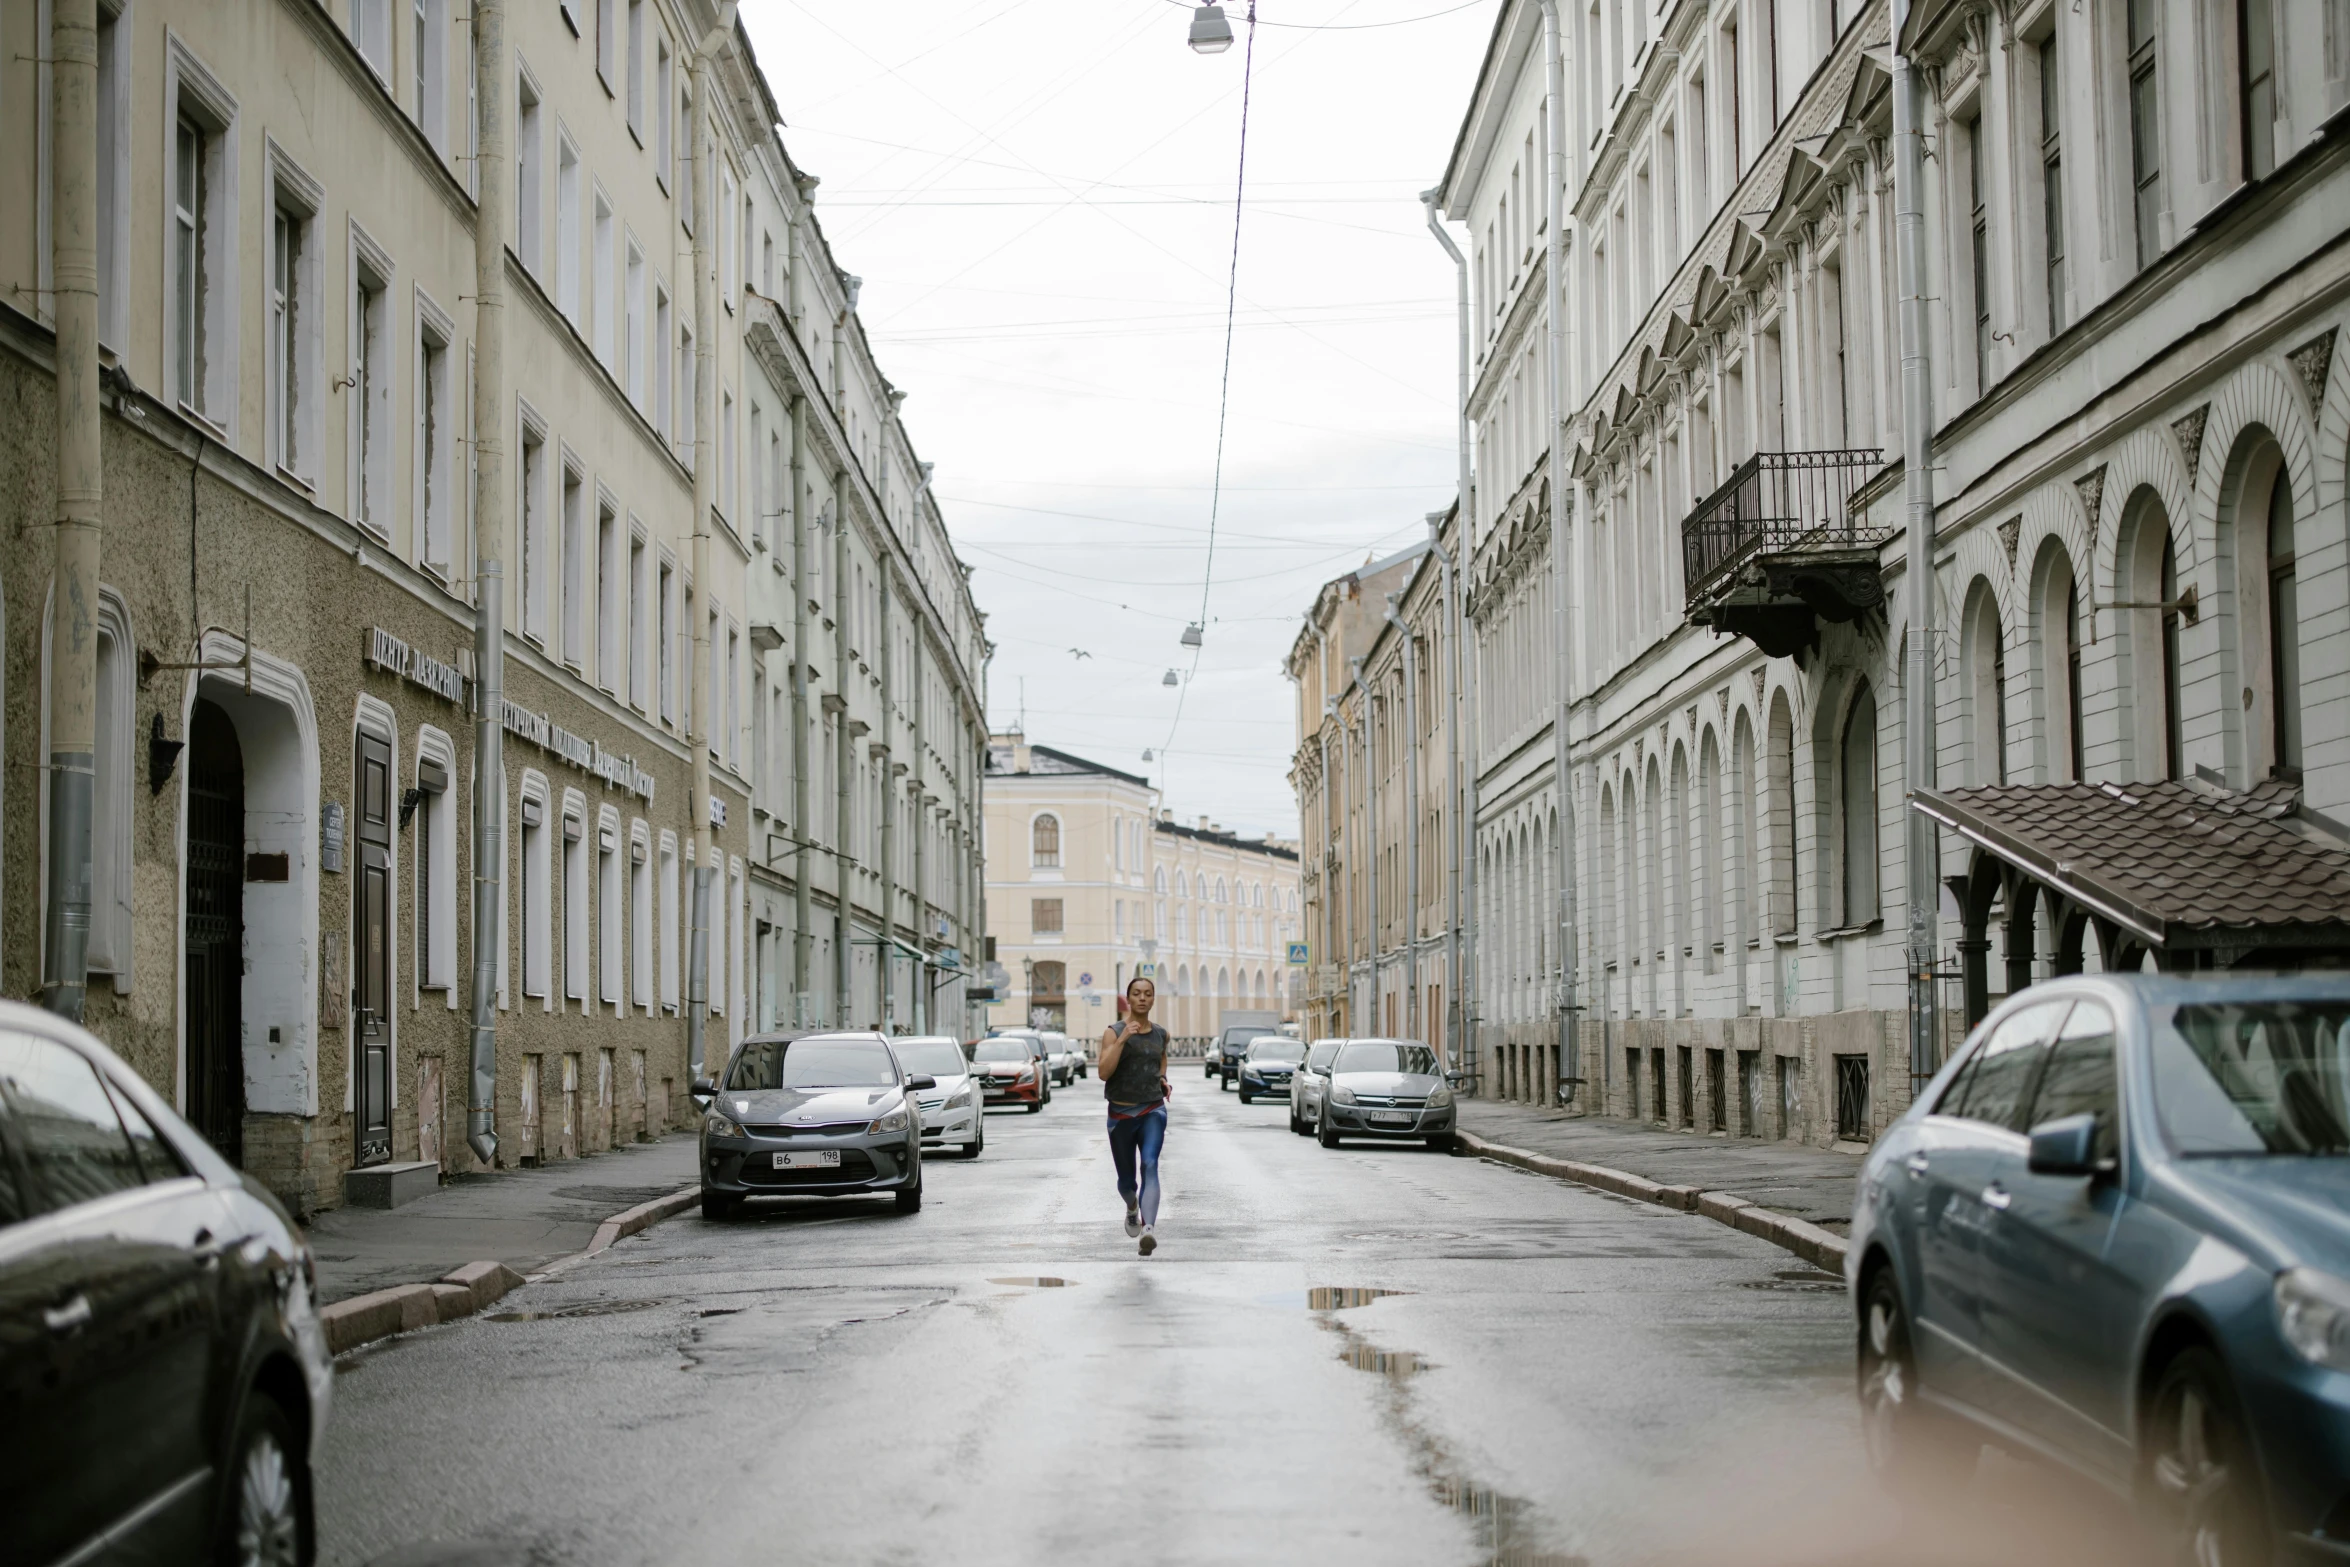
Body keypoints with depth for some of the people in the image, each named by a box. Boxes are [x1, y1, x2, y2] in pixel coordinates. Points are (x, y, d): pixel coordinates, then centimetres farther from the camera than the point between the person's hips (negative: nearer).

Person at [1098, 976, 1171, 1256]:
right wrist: (1123, 1038, -26)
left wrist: (1163, 1079, 12)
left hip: (1153, 1110, 1)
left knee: (1150, 1165, -25)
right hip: (1121, 1114, -1)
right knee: (1127, 1178, 13)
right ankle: (1132, 1208, 50)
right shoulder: (1113, 1033, -6)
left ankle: (1148, 1230, -41)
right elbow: (1104, 1073, -18)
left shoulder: (1160, 1034, 6)